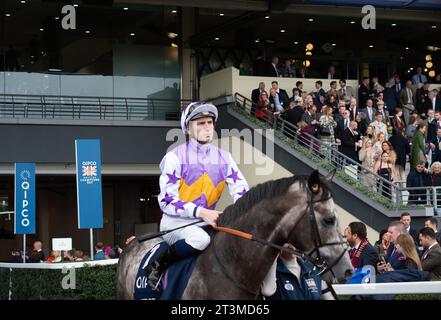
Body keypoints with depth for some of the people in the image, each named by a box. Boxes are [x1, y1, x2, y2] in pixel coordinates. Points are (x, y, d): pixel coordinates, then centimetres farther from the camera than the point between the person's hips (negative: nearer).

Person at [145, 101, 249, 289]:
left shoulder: (224, 158, 6)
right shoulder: (175, 157, -9)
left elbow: (241, 190, 0)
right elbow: (166, 201, -14)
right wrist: (201, 212, -27)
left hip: (208, 220, 5)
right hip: (176, 221, -5)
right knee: (200, 239, -36)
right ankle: (157, 266, -15)